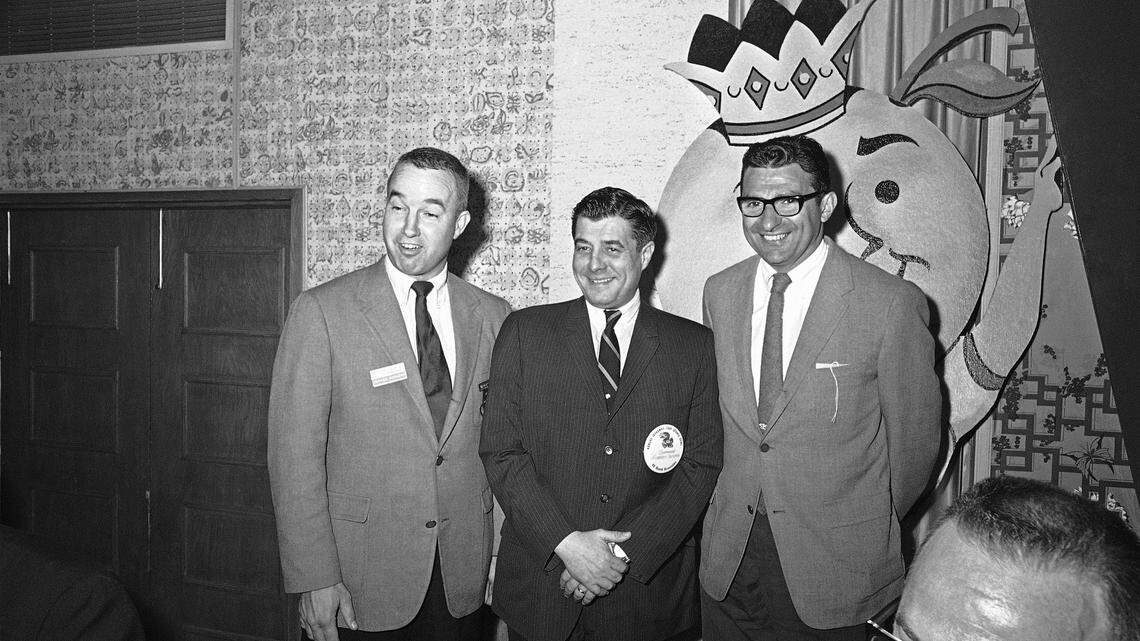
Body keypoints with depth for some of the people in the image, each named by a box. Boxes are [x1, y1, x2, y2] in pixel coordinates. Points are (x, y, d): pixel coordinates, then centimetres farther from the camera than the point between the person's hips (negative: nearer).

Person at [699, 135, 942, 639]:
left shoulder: (892, 304, -15)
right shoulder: (719, 293, 1)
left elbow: (915, 436, -5)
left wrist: (874, 532, 7)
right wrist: (737, 505, 11)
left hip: (836, 567, -4)